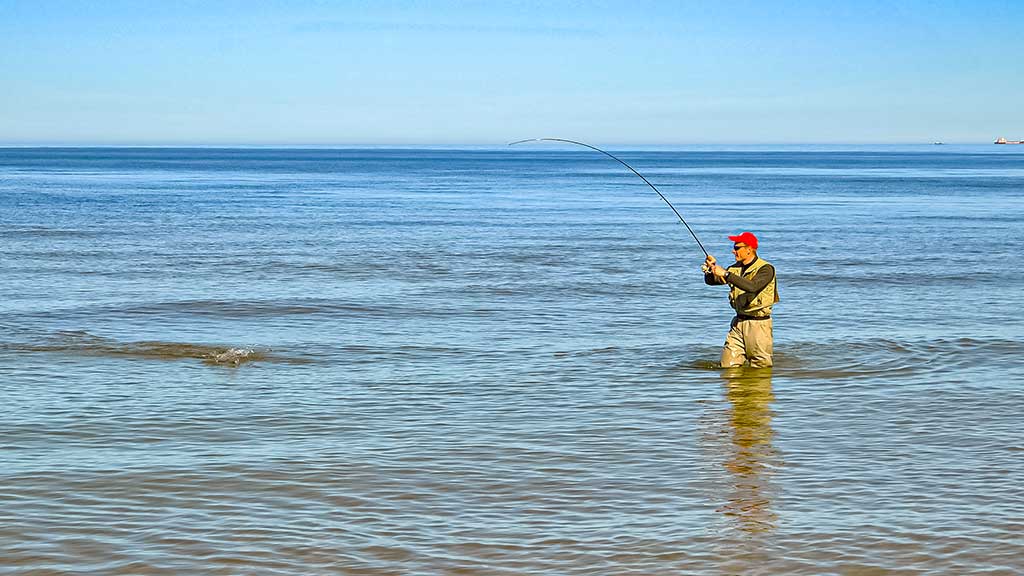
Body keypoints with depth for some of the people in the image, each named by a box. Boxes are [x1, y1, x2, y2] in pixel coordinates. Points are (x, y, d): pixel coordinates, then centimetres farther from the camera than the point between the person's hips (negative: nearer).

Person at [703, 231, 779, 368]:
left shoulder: (765, 269, -12)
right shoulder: (736, 268, 10)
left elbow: (752, 286, -31)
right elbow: (710, 281, 13)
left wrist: (726, 274, -32)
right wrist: (710, 268, -10)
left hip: (758, 323, -6)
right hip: (738, 322, 6)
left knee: (761, 367, -1)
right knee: (728, 365, 2)